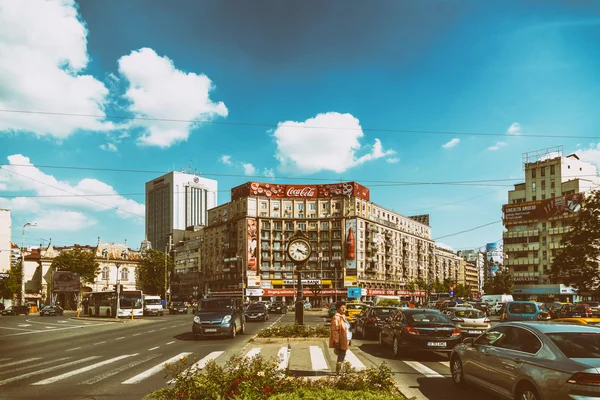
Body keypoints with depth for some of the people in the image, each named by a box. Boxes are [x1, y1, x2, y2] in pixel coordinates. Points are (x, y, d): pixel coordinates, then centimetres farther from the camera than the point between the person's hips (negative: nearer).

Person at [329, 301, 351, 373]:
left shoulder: (343, 316, 12)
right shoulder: (336, 318, -18)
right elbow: (335, 331, -22)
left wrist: (349, 340, 17)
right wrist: (336, 342, -25)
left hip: (345, 341, 9)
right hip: (340, 342, -9)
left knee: (342, 357, 17)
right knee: (341, 358, -3)